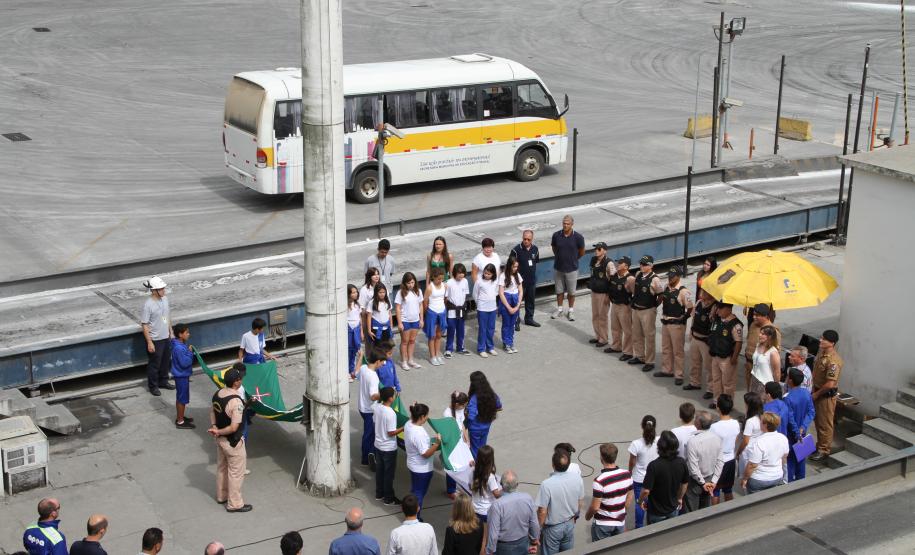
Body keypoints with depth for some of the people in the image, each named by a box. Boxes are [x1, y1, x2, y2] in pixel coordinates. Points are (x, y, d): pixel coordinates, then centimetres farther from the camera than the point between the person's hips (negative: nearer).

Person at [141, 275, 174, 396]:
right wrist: (149, 343, -18)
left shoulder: (165, 299, -2)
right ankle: (153, 386, 25)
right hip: (155, 340, -7)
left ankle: (163, 382, 40)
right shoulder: (148, 305, -24)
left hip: (166, 337, 7)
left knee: (166, 361, 21)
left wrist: (171, 332, 14)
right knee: (154, 364, 8)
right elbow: (145, 325, -19)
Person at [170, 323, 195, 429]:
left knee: (180, 397, 21)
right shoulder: (179, 348, -28)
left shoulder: (181, 344, 4)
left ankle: (180, 417, 34)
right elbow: (184, 363, -27)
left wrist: (189, 351, 2)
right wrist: (190, 352, -21)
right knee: (182, 399, 0)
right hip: (181, 376, -10)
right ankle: (180, 422, 10)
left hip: (182, 375, 10)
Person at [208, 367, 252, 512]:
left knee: (222, 467, 25)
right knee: (236, 473, 7)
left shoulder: (217, 394, -4)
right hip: (232, 442, -8)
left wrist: (214, 427, -2)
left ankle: (222, 496, 42)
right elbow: (234, 428, -29)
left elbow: (212, 411, 10)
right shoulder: (236, 402, -30)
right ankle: (235, 504, 18)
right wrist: (218, 432, -17)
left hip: (220, 439, 8)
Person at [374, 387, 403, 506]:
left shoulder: (376, 407, -7)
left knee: (379, 470, 21)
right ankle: (388, 498, 20)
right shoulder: (391, 413, -28)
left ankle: (379, 494, 34)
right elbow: (391, 432, -24)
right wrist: (403, 428, -13)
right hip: (389, 448, -7)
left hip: (378, 445, 7)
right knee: (389, 473, 8)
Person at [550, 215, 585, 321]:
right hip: (558, 268, 2)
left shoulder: (578, 237, -16)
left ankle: (570, 311, 27)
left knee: (571, 291, 11)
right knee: (559, 290, 16)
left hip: (572, 269, -2)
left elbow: (582, 252, 0)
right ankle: (559, 309, 32)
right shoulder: (556, 235, -11)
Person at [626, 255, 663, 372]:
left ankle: (649, 362, 9)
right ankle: (639, 356, 35)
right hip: (636, 309, 7)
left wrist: (655, 304, -5)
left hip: (648, 311, -7)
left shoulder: (654, 279, -18)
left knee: (649, 336, 1)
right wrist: (629, 283, 1)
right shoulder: (638, 275, 4)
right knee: (636, 335, 19)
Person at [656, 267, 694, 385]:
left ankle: (679, 375, 6)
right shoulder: (666, 288, 5)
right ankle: (667, 370, 33)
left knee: (678, 350, 0)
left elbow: (690, 308, -16)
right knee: (666, 348, 19)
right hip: (665, 323, 8)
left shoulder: (683, 291, -17)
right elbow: (661, 301, 19)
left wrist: (683, 319, -12)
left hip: (677, 324, -8)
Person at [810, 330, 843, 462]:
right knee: (817, 420, 21)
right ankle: (820, 445, 37)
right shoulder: (821, 351, -1)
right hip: (817, 391, 9)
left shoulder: (833, 361, -29)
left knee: (825, 423, 6)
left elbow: (830, 384, -29)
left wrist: (816, 394, -17)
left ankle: (824, 450, 20)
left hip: (827, 395, -9)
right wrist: (814, 390, 12)